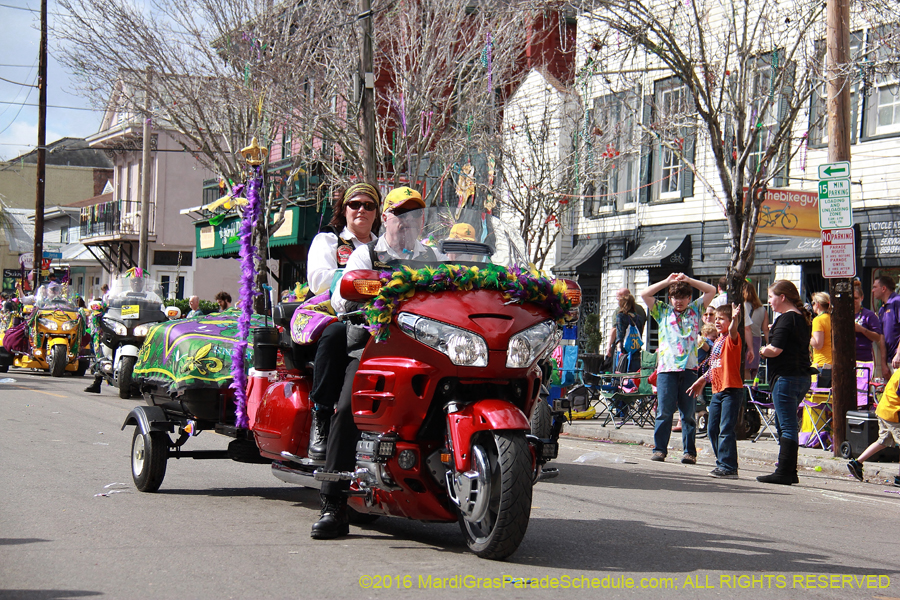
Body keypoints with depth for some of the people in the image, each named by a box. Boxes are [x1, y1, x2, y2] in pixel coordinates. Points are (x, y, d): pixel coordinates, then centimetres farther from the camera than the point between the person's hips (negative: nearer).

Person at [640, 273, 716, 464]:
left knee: (688, 412, 3)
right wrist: (667, 281, 4)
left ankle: (690, 451, 7)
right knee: (664, 411, -3)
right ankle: (659, 449, 3)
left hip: (689, 368, 1)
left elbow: (711, 290, 15)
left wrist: (688, 280, 7)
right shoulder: (662, 311, 15)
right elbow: (645, 294, 8)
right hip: (666, 368, -1)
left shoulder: (695, 310, 16)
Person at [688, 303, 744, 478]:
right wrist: (702, 380, 33)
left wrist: (735, 319, -52)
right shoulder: (717, 341, 17)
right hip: (717, 391, 9)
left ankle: (728, 467, -9)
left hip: (731, 391, -9)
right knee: (712, 429, 11)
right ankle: (722, 463, 21)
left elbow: (732, 330, -33)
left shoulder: (731, 339, -7)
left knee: (725, 429, -12)